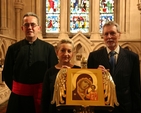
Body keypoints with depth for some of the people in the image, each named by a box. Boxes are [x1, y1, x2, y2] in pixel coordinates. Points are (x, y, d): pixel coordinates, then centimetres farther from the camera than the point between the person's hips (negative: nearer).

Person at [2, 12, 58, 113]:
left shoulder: (48, 48, -3)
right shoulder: (13, 48, -1)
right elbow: (7, 73, 6)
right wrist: (15, 88, 4)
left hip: (41, 95, 0)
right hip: (18, 95, 1)